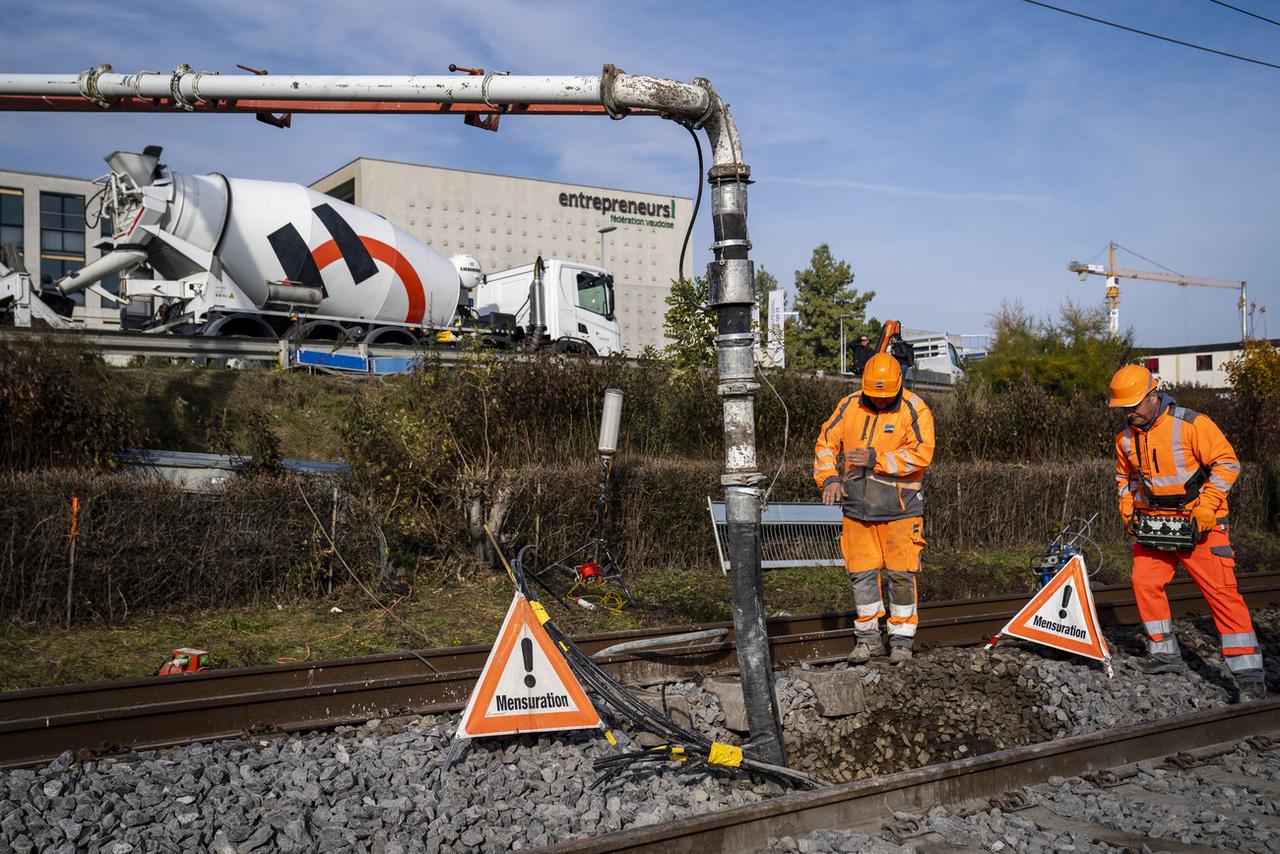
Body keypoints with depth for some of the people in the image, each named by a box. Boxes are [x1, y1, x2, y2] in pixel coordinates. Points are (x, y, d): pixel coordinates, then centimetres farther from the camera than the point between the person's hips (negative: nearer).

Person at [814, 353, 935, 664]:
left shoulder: (914, 410, -7)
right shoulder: (849, 406, 5)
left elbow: (921, 454, -18)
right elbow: (826, 443, 9)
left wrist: (875, 459, -22)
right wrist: (829, 478, -5)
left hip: (899, 509, -4)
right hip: (857, 507, 4)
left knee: (900, 574, 0)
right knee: (862, 573, 8)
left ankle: (902, 640, 14)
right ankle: (868, 638, 20)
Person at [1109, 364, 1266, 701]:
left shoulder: (1192, 424, -17)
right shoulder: (1125, 436, 2)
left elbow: (1227, 463, -14)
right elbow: (1125, 476, 19)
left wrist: (1205, 508, -20)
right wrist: (1127, 508, 6)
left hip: (1199, 522, -6)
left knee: (1221, 592, -9)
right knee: (1145, 584, 3)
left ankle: (1249, 676, -8)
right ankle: (1165, 654, 21)